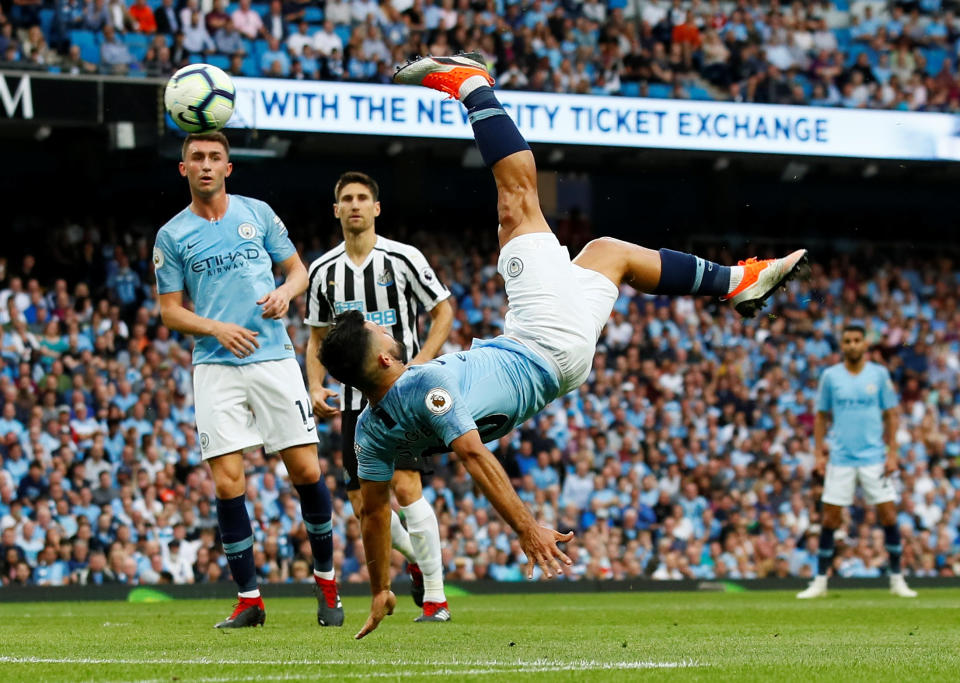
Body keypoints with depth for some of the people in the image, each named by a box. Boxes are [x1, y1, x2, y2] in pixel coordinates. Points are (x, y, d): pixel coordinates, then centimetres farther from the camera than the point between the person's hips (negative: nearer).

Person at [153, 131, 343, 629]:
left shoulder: (257, 213, 9)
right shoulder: (172, 236, 6)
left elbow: (298, 269, 16)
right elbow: (170, 310, 6)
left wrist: (285, 293, -6)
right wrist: (217, 328, -11)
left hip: (274, 358, 1)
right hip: (216, 365, -1)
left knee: (306, 470, -3)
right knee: (227, 482, -8)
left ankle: (326, 579, 15)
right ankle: (248, 598, 1)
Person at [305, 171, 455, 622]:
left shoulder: (403, 259, -3)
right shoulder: (323, 271, 9)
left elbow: (443, 311, 2)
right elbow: (317, 337, 18)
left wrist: (421, 361, -11)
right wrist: (316, 387, 2)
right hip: (354, 398, 4)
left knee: (406, 486, -17)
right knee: (363, 502, 0)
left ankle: (435, 597, -10)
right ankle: (415, 558, 29)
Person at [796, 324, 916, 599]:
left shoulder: (879, 374, 2)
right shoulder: (830, 376, 3)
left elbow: (891, 414, 4)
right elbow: (821, 416, 8)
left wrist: (892, 452, -3)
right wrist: (819, 453, 1)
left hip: (875, 457, 0)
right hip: (840, 458, 0)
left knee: (888, 515, -3)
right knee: (830, 518, -1)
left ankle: (897, 579, 7)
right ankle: (820, 581, 7)